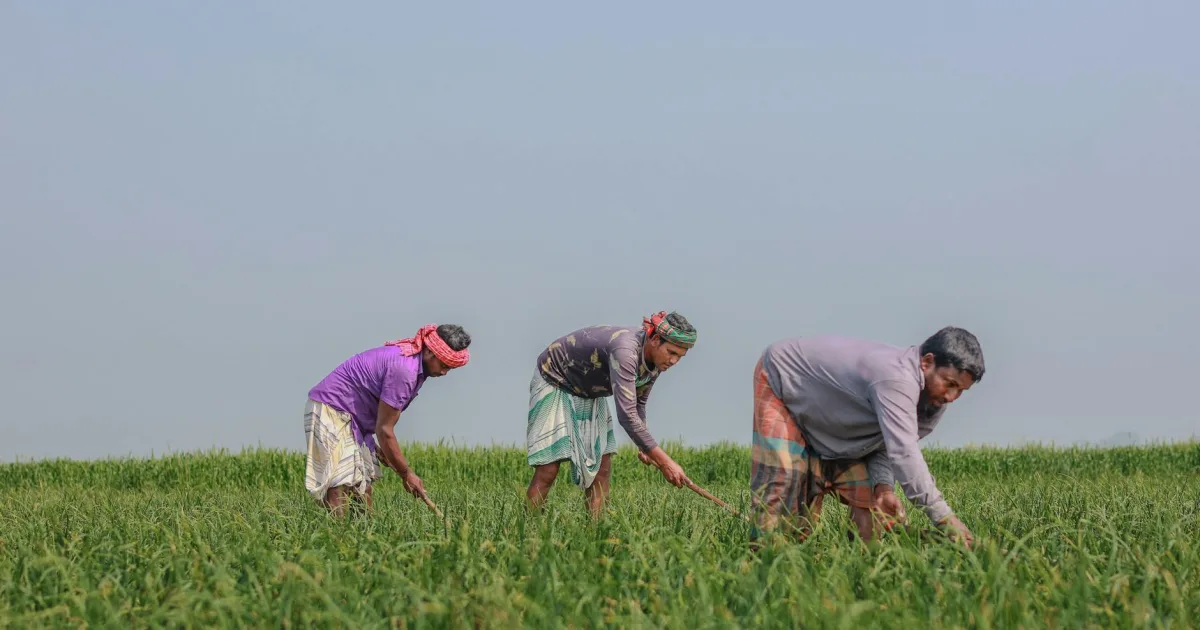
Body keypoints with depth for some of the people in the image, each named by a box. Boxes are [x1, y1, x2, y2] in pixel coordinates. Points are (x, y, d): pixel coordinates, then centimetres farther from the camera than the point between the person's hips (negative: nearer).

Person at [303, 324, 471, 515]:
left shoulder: (412, 360, 6)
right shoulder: (404, 370, -25)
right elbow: (384, 429, -20)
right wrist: (406, 473, -11)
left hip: (352, 416, 10)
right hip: (330, 409, -10)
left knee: (364, 482, 5)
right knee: (341, 485, -18)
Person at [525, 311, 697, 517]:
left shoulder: (655, 361, -12)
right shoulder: (625, 351, -38)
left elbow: (638, 402, 9)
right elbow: (626, 415, -44)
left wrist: (643, 447, 10)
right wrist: (664, 461, -44)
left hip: (589, 392, 8)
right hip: (554, 382, -8)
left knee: (602, 469, 0)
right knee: (548, 471, -15)